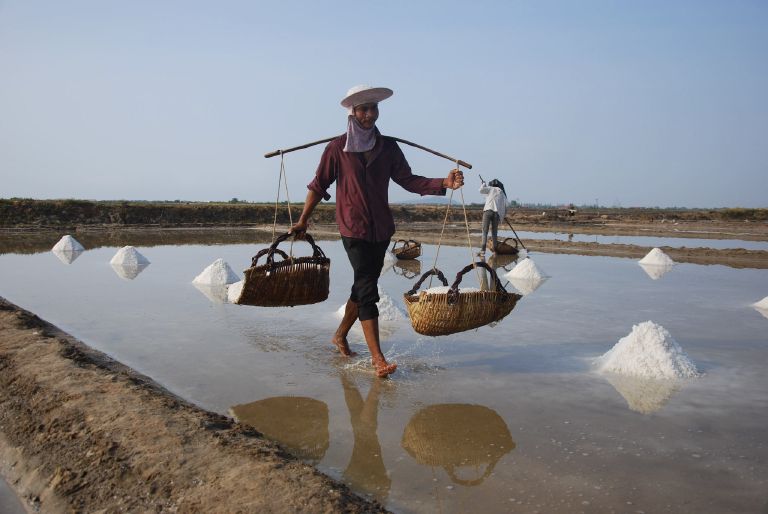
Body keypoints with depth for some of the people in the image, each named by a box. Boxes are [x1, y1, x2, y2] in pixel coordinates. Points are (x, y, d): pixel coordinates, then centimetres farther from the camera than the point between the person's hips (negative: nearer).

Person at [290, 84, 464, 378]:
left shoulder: (388, 147, 8)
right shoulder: (337, 148, -2)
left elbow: (408, 180, 3)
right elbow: (318, 186, 4)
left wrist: (444, 183, -11)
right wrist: (303, 220, 5)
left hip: (381, 229, 5)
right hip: (353, 228, -5)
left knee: (363, 287, 13)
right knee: (367, 289, -12)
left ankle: (340, 335, 34)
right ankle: (377, 358, -12)